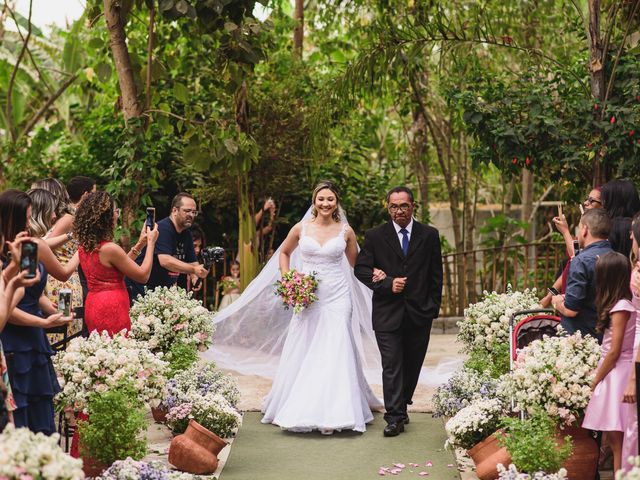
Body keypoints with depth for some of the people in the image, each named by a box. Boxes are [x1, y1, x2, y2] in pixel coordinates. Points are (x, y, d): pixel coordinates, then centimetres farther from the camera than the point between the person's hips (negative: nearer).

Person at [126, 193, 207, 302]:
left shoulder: (187, 234, 10)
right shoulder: (162, 228, -18)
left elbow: (192, 262, 10)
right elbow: (165, 260, -30)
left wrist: (195, 277, -13)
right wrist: (194, 269, -36)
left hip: (164, 291, 8)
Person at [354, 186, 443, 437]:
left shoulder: (429, 235, 7)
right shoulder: (375, 236, 3)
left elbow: (436, 275, 8)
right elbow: (361, 269, 1)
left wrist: (433, 307, 2)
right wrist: (387, 284, -12)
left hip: (419, 313, 2)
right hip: (388, 313, -2)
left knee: (412, 365, 11)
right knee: (392, 366, -7)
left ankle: (401, 407, 29)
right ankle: (394, 417, -5)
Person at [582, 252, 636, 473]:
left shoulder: (620, 307, -15)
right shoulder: (622, 304, 12)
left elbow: (614, 352, -17)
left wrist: (595, 381, -9)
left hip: (617, 375, -9)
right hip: (615, 374, 9)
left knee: (617, 439, -6)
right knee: (615, 439, 11)